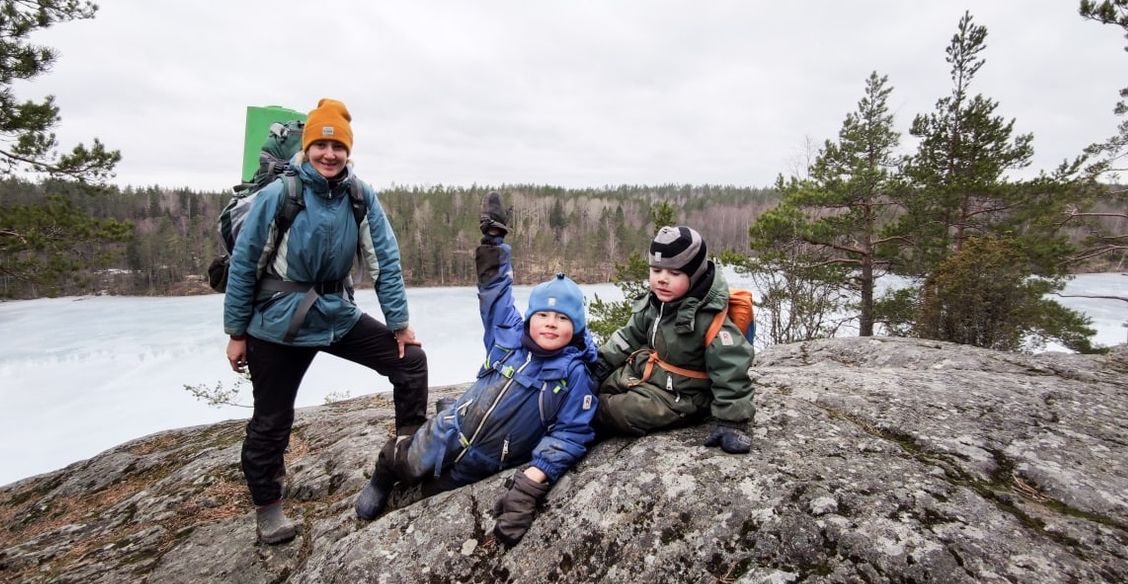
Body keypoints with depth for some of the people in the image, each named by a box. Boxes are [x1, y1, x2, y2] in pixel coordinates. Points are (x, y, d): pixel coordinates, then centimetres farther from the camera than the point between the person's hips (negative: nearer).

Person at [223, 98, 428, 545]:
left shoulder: (362, 197, -7)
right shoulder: (278, 195, -15)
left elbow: (385, 259, -4)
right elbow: (243, 264, -8)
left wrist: (399, 321, -5)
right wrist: (236, 332, -3)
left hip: (340, 316, 3)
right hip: (279, 324, -3)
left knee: (411, 360, -3)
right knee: (271, 421, 8)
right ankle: (267, 507, 31)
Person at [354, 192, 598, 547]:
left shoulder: (575, 374, -19)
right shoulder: (509, 334, -9)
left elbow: (570, 435, -23)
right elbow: (495, 287, 5)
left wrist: (531, 482, -35)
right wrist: (494, 239, 5)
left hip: (484, 465, -2)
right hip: (449, 433, 2)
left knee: (435, 499, 12)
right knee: (407, 466, 17)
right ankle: (382, 479, 54)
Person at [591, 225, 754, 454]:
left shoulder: (709, 318, -28)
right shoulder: (654, 303, -3)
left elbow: (731, 370, -27)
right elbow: (630, 336, 13)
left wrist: (730, 422, -27)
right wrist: (602, 361, 7)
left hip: (679, 397, -8)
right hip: (643, 374, 8)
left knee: (613, 412, -18)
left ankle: (592, 419, 10)